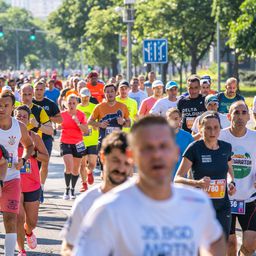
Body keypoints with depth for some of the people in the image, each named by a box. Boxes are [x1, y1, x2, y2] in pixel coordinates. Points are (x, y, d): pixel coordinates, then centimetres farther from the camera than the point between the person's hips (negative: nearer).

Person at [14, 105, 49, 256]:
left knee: (32, 221, 10)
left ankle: (28, 232, 46)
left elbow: (46, 158, -1)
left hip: (32, 185, 2)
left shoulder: (34, 137, -3)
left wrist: (32, 152, -17)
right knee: (19, 218, -11)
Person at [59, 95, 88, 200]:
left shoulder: (81, 115, 0)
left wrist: (78, 122, -18)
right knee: (69, 166, -17)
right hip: (65, 143, -1)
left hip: (77, 144, 1)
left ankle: (72, 190, 27)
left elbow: (86, 130, -6)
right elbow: (59, 127, 15)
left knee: (75, 169, 9)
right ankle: (67, 189, -1)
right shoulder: (62, 114, 0)